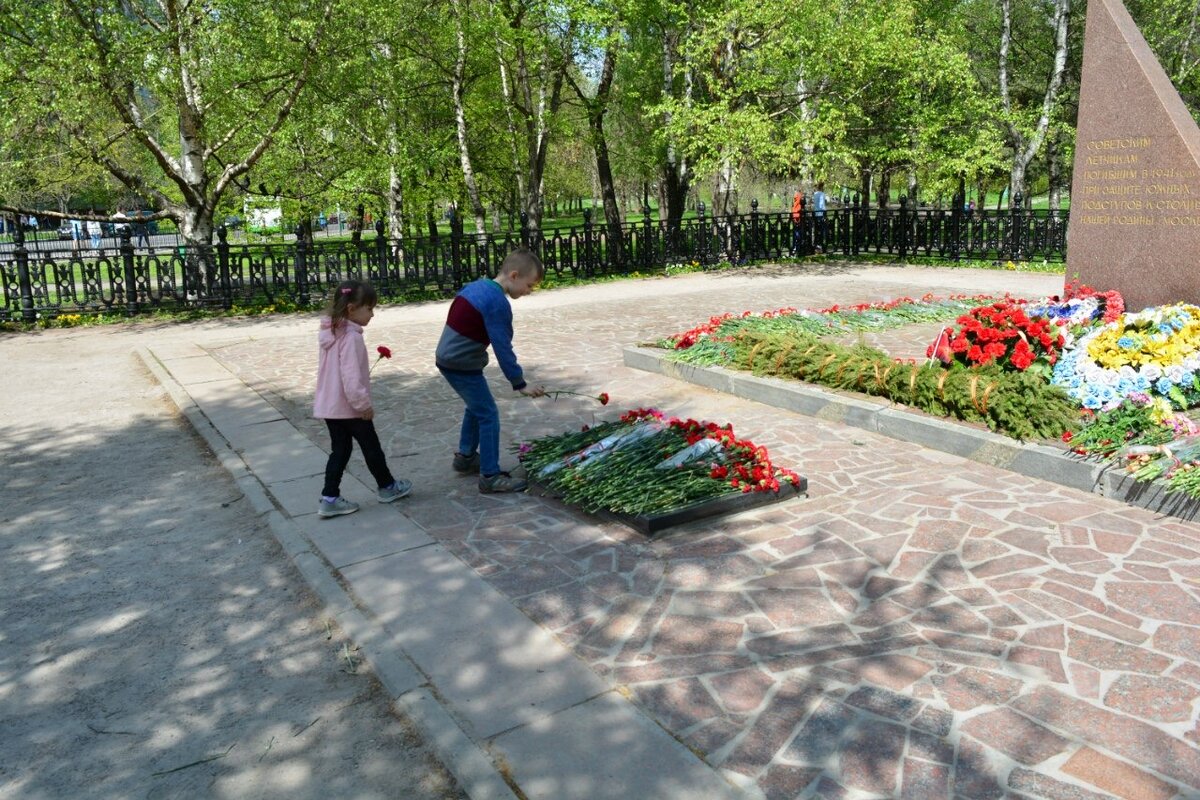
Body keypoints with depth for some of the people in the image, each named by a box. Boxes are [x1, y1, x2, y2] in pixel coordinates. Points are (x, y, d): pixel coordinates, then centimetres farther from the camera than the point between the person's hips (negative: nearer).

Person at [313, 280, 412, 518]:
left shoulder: (331, 332, 6)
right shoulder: (351, 337, -23)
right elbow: (351, 377, -27)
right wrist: (364, 404, -19)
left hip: (329, 406, 8)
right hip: (349, 406, -8)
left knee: (340, 449, 14)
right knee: (371, 447, 10)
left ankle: (330, 498, 12)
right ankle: (387, 487, 28)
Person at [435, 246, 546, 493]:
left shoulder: (476, 286, 8)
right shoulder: (498, 303, -20)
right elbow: (503, 348, -20)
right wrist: (520, 384, -12)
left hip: (446, 359, 10)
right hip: (463, 366, -10)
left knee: (476, 406, 25)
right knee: (488, 415, -2)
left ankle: (466, 457, 38)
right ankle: (490, 476, 3)